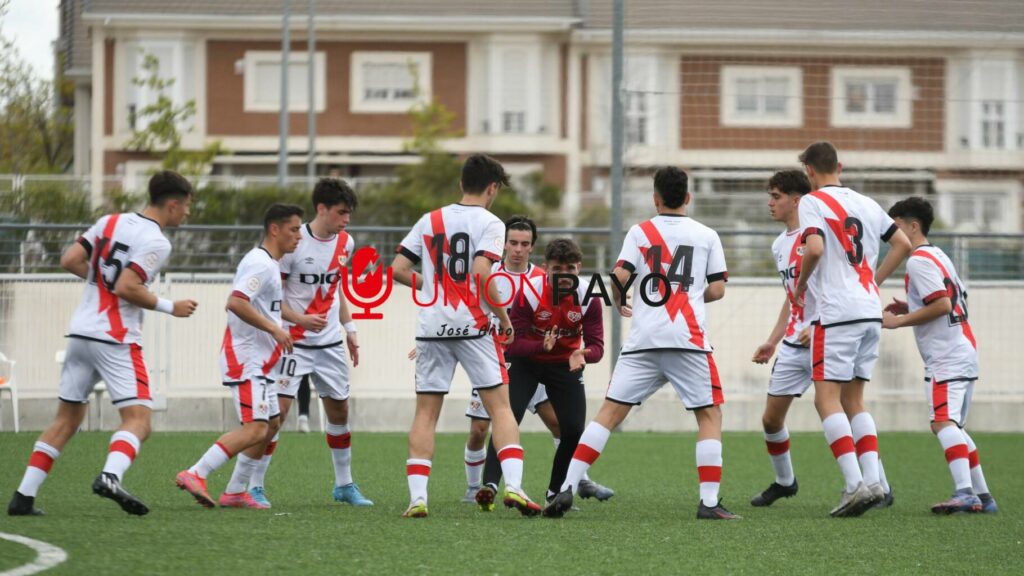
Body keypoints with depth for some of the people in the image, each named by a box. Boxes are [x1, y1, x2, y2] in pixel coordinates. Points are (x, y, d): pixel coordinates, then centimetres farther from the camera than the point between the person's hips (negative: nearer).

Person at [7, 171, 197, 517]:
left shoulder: (110, 222, 11)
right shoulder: (156, 243, -10)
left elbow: (70, 261, 8)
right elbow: (127, 288, -18)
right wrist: (169, 307, -7)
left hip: (81, 332, 7)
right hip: (117, 341, -7)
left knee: (66, 420, 15)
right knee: (138, 420, -9)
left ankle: (23, 497, 10)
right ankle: (110, 476, -37)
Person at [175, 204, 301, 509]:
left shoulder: (269, 263, 18)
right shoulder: (260, 264, -15)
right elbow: (235, 302, -27)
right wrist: (274, 329, -24)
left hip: (259, 361, 11)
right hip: (247, 358, -11)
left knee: (271, 425, 16)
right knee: (255, 429, -19)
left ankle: (235, 491, 19)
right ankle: (195, 475, -22)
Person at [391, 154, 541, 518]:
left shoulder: (429, 221, 11)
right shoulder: (489, 223, -3)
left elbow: (398, 269, 6)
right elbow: (482, 274, -16)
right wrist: (504, 319, -5)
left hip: (432, 326, 3)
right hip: (474, 326, -3)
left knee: (426, 413, 6)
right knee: (500, 406, 1)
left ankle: (417, 497, -4)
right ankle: (513, 485, -13)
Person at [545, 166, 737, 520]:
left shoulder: (640, 232, 9)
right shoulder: (706, 236, 10)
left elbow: (620, 276, -3)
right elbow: (717, 289, 7)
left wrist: (619, 302, 18)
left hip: (643, 341, 1)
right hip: (688, 340, -1)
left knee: (610, 411, 3)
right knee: (709, 414, 8)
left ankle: (567, 488, -6)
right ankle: (709, 502, -3)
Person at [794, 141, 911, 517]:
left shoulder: (813, 202, -4)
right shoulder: (866, 204, 15)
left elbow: (815, 248, -19)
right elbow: (903, 244, 18)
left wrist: (801, 282, -1)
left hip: (837, 313, -7)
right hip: (871, 311, 7)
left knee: (826, 398, -6)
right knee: (853, 399, 14)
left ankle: (854, 484, -18)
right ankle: (873, 480, 2)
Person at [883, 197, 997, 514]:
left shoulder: (918, 261, -11)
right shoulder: (939, 256, 20)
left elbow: (942, 304, -20)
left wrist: (899, 321, -13)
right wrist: (910, 309, 18)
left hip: (946, 357, -11)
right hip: (964, 353, 11)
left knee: (943, 422, -21)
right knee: (954, 427, 17)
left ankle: (964, 492, -35)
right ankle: (982, 496, 17)